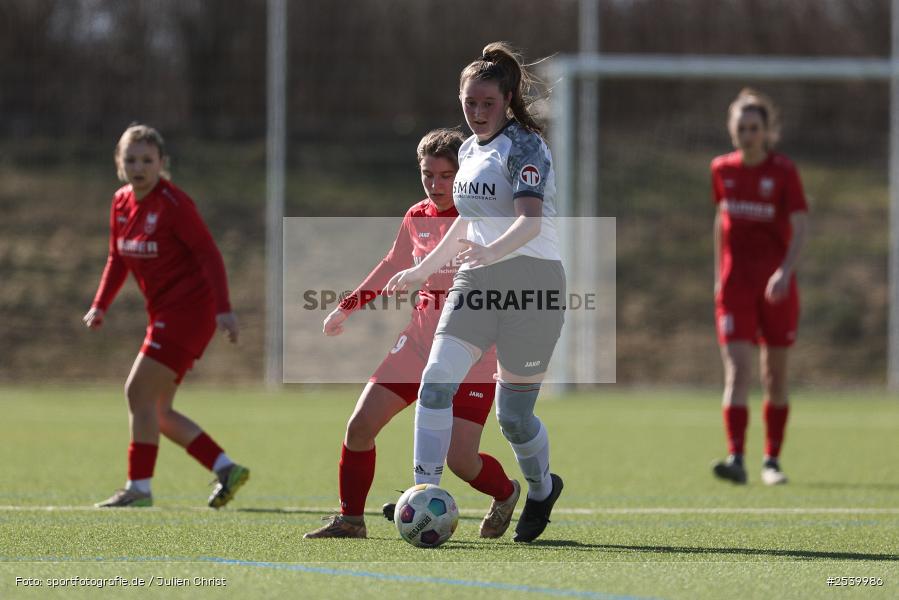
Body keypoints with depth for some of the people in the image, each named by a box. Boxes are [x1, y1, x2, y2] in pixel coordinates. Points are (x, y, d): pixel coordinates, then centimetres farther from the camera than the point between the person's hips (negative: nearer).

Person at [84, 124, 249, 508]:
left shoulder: (173, 203, -15)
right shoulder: (121, 203, 8)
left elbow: (209, 254, -17)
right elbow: (118, 259, 19)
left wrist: (223, 309, -25)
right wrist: (100, 306, 8)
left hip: (188, 309, -9)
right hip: (163, 313, 9)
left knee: (139, 392, -12)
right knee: (156, 411, 7)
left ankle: (139, 487, -5)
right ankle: (225, 469, 13)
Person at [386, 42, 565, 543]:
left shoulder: (525, 146, -11)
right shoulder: (470, 151, 14)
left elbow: (530, 221, -26)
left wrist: (491, 252, -43)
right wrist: (422, 271, 32)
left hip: (532, 282, -7)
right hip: (478, 281, 7)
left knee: (513, 416, 2)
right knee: (436, 382, -15)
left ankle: (542, 488, 31)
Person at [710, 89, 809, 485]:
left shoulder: (784, 172, -6)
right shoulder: (722, 170, 4)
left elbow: (800, 228, -12)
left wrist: (785, 271, -27)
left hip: (776, 285, -1)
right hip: (735, 284, 1)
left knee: (775, 377, 7)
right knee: (737, 369, -13)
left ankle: (772, 459, 19)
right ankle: (736, 459, -21)